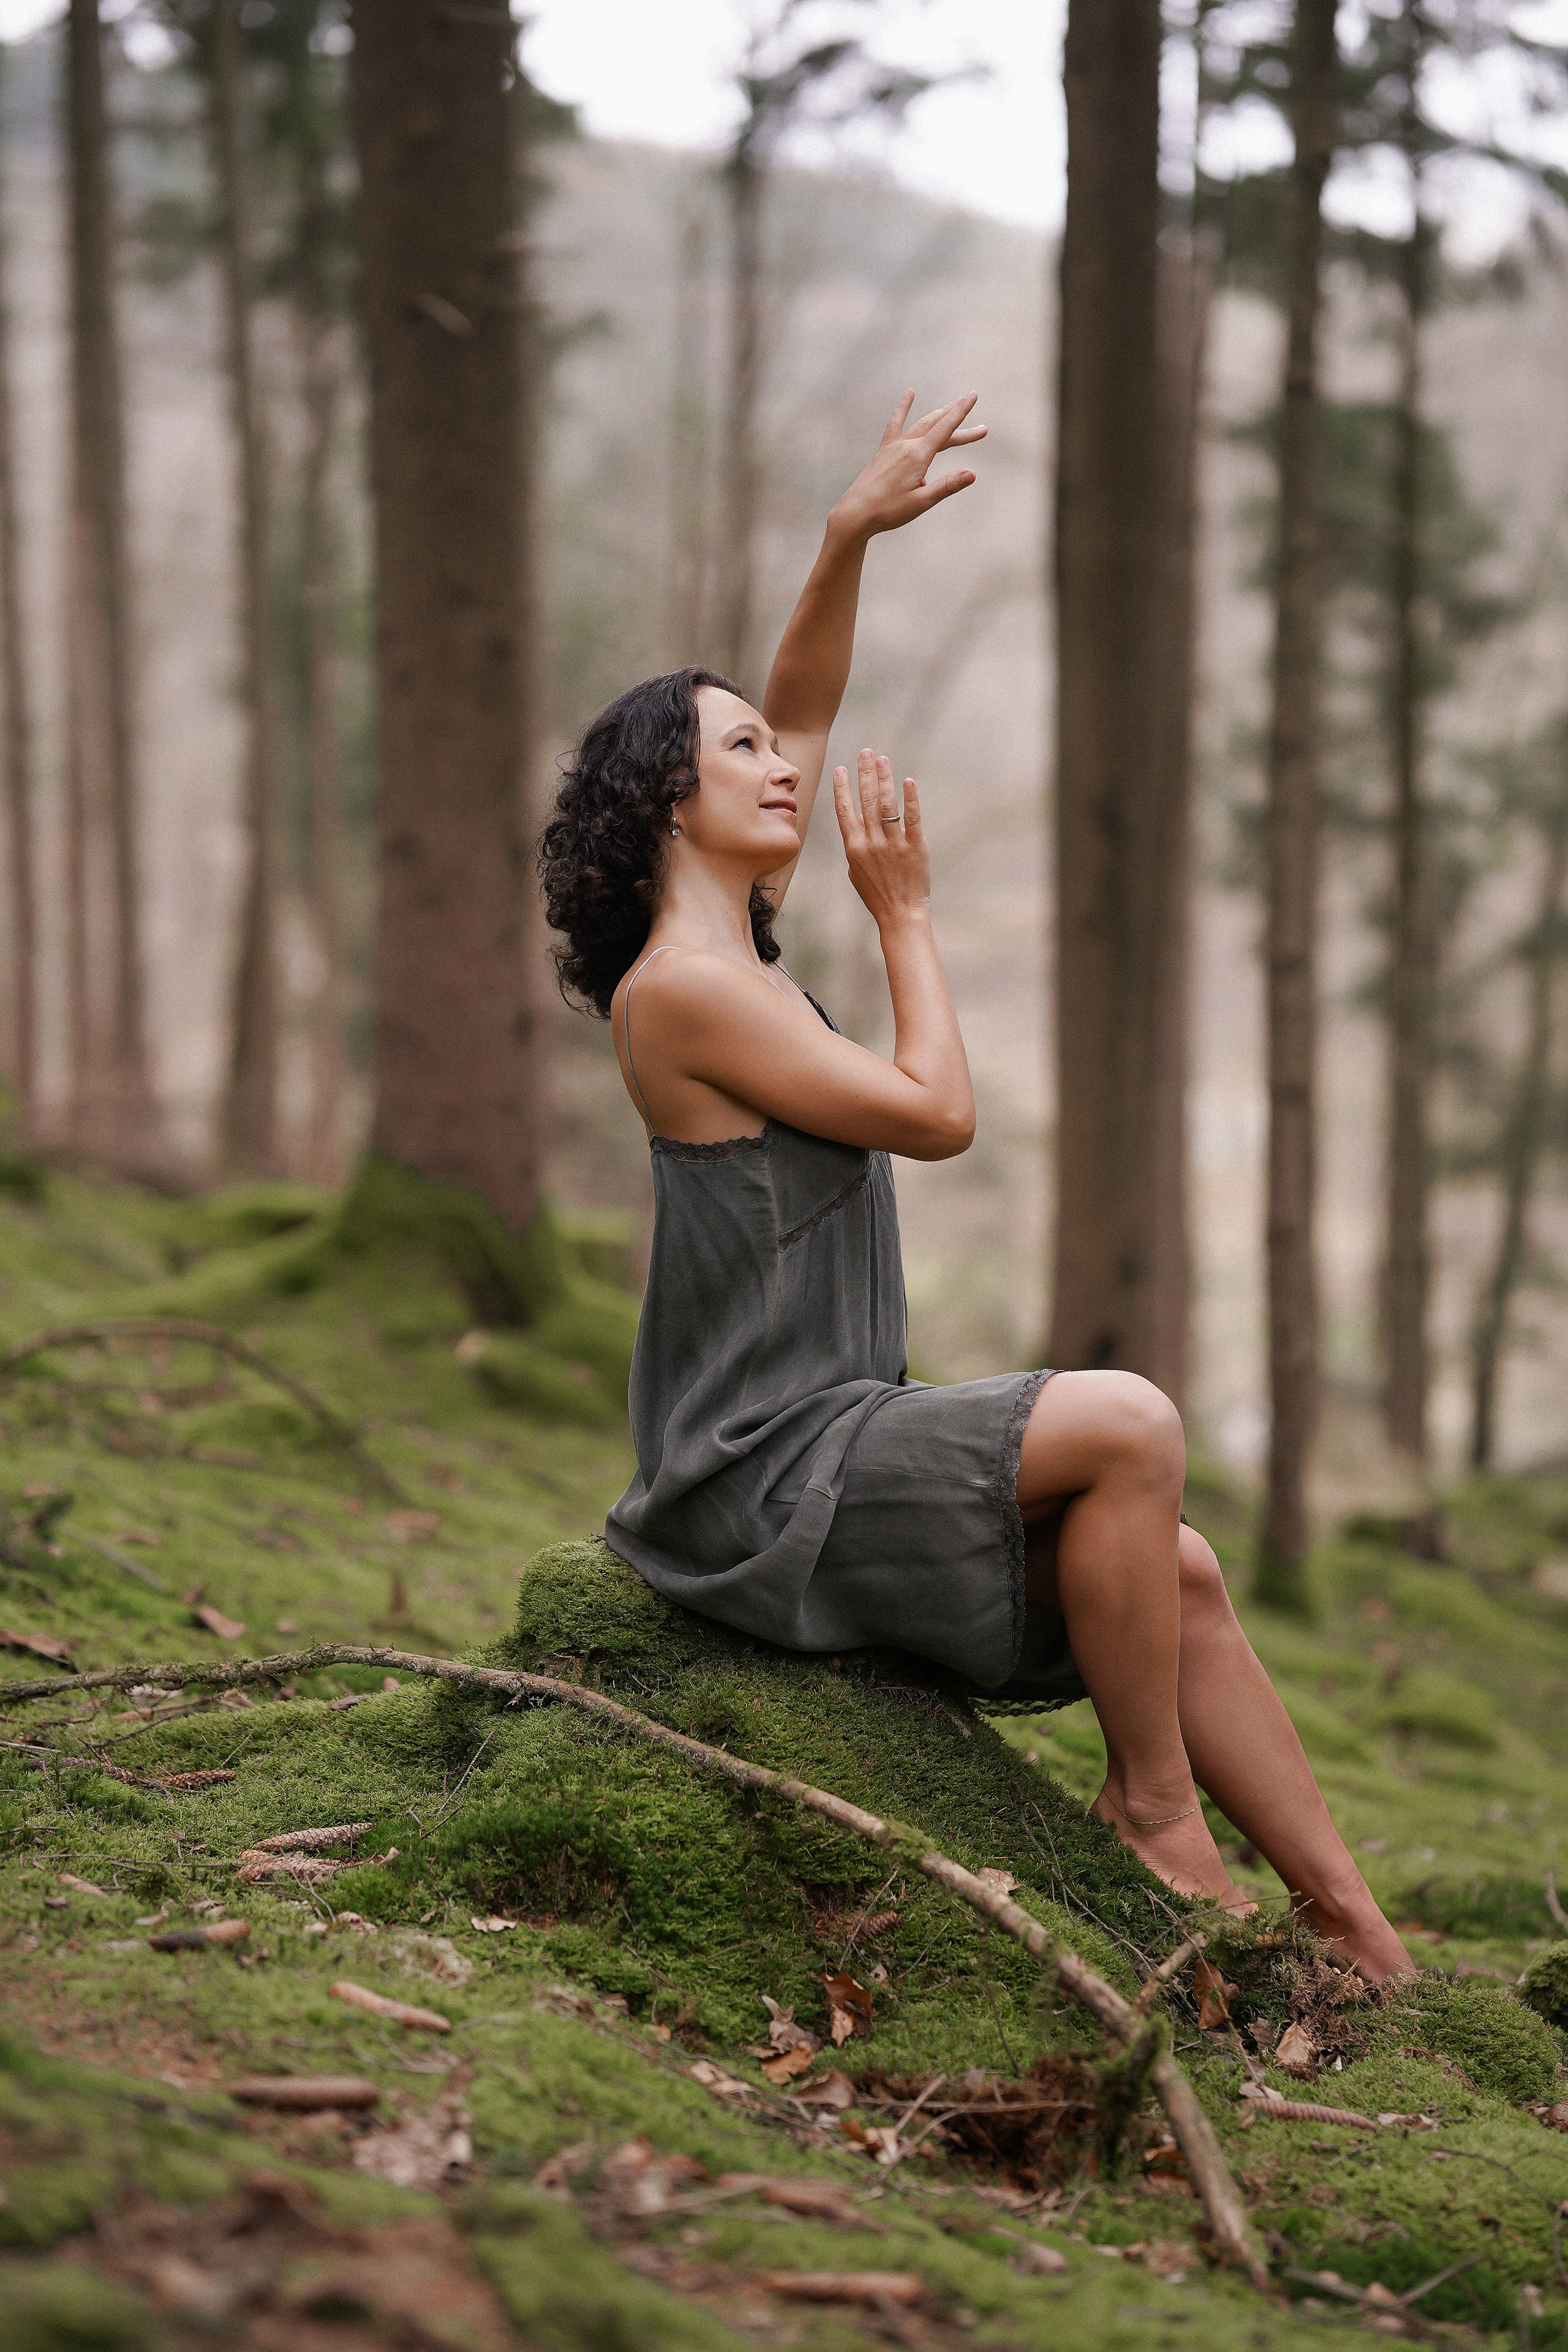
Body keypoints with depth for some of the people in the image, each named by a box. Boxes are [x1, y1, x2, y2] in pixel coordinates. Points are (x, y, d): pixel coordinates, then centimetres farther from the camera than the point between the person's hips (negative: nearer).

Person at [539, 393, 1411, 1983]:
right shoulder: (680, 985, -15)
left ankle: (1362, 1938, 6)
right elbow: (936, 1113, -13)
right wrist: (905, 911, -2)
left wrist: (852, 536, 12)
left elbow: (803, 716, 21)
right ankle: (1154, 1811, -8)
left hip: (822, 1451, 9)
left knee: (1178, 1572, 3)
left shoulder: (733, 950, 13)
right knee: (1128, 1425, -22)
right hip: (759, 1481, -9)